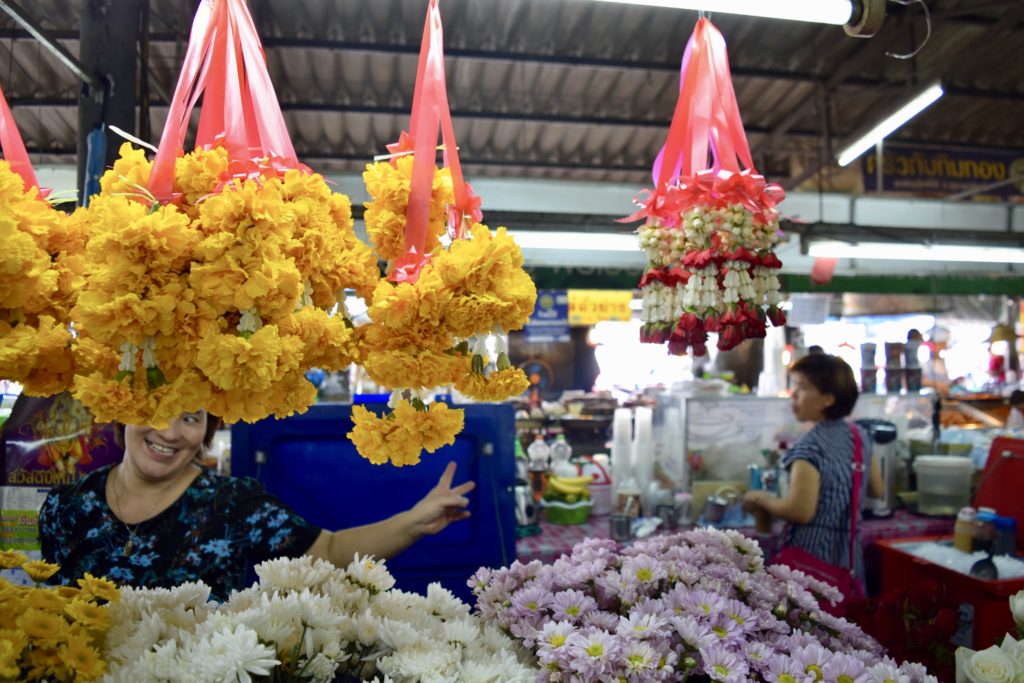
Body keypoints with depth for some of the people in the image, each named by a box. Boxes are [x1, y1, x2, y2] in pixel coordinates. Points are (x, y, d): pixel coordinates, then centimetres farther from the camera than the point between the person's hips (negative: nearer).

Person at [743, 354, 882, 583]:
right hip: (848, 555, 7)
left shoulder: (809, 446, -18)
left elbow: (800, 511, -22)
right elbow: (876, 490, 19)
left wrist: (761, 498, -7)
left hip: (813, 554, -7)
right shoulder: (861, 437, 5)